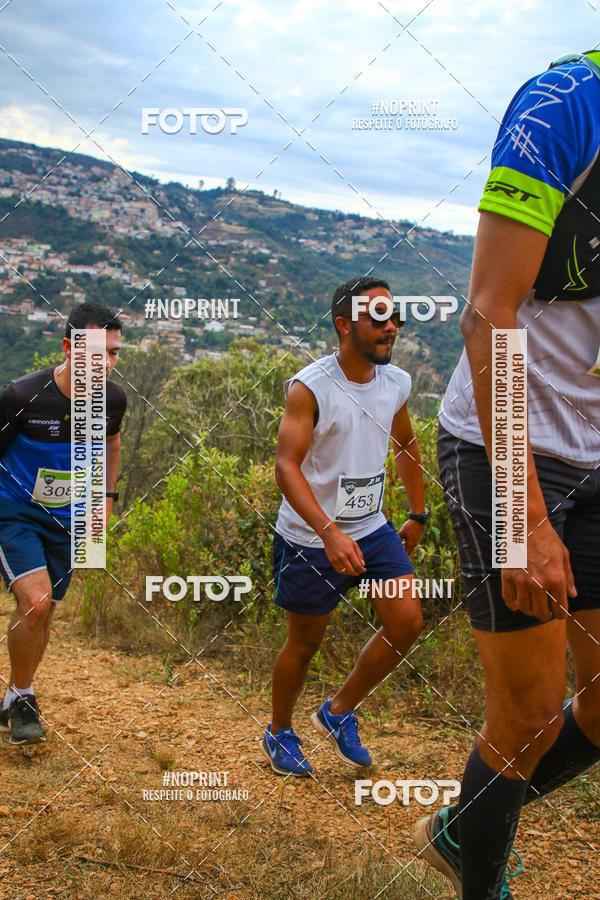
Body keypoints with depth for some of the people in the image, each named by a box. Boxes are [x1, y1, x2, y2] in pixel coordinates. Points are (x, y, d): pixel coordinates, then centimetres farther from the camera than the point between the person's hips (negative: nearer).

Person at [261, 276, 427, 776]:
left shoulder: (397, 383, 2)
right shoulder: (309, 388, -18)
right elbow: (286, 465, -25)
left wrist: (417, 515, 20)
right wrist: (329, 533, -36)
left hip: (373, 529, 6)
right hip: (311, 536, -5)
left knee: (407, 623, -5)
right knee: (306, 641, 7)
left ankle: (339, 712, 17)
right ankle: (279, 734, 32)